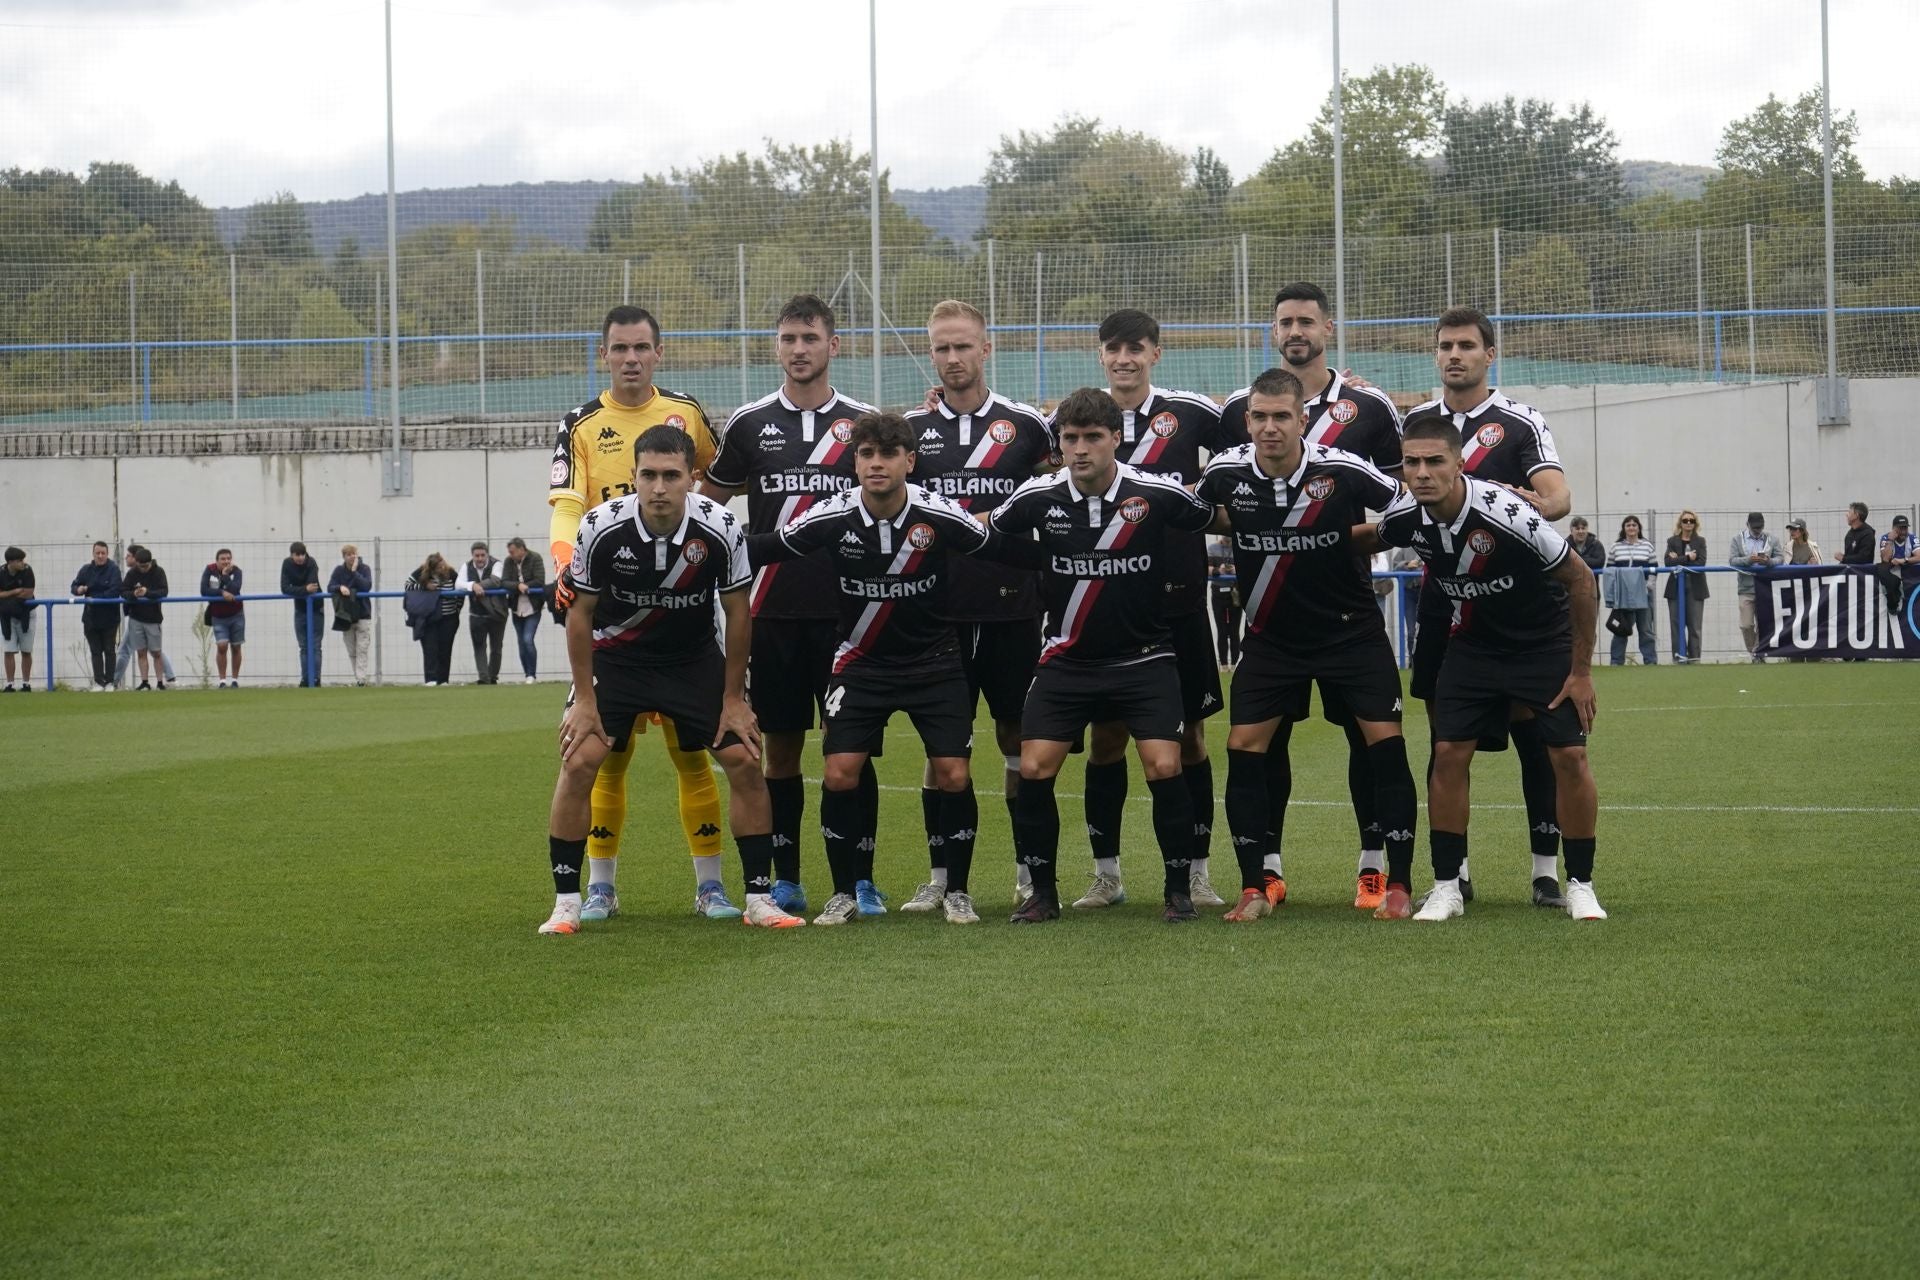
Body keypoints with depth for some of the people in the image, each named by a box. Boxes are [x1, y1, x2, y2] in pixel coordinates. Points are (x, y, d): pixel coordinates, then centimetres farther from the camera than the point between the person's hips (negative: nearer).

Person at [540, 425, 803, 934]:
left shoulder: (720, 529, -22)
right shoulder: (602, 528, -23)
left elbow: (737, 613, -7)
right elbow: (579, 614, -9)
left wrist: (733, 699, -5)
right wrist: (584, 698, -10)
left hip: (694, 658, 1)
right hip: (615, 656, -1)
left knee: (745, 761, -8)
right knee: (579, 761, -16)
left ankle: (759, 898, 4)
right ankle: (565, 904, -5)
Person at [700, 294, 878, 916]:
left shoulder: (863, 422, 5)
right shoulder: (749, 423, 7)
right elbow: (706, 502, 15)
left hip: (846, 608, -1)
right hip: (773, 610, 1)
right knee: (780, 746, 5)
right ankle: (785, 880, 12)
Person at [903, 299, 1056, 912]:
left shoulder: (1027, 424, 5)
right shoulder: (911, 429, 8)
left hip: (1013, 606, -1)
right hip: (939, 609, 1)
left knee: (1019, 736, 4)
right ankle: (941, 874, 10)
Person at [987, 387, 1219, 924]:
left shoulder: (1158, 493, -13)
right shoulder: (1039, 496, -9)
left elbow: (1215, 522, 6)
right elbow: (983, 533, 10)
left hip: (1144, 654, -2)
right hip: (1066, 658, 2)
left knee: (1164, 767, -14)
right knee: (1033, 768, -7)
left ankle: (1179, 888, 3)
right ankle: (1042, 890, 9)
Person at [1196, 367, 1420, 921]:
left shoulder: (1343, 471, -18)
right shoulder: (1226, 472, -12)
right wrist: (1237, 529, 2)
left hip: (1351, 630, -2)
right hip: (1270, 637, 2)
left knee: (1385, 740, -11)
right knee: (1245, 747, -6)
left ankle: (1397, 882, -2)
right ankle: (1258, 882, 6)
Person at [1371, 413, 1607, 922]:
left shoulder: (1506, 514, -31)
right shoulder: (1404, 519, -17)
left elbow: (1580, 579, -18)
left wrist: (1581, 671, -13)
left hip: (1546, 643, -4)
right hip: (1473, 645, 4)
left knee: (1569, 757, -10)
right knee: (1449, 754, -6)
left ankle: (1580, 886, 4)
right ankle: (1446, 888, 4)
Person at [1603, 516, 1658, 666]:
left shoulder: (1647, 546, 8)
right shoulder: (1616, 547, 8)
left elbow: (1653, 569, 8)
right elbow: (1609, 569, 8)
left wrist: (1649, 585, -5)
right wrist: (1612, 590, -2)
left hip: (1642, 592, 0)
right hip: (1622, 594, 0)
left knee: (1646, 628, 0)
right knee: (1620, 628, 3)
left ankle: (1650, 660, 3)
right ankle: (1617, 661, 7)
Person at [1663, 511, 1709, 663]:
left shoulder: (1700, 541, 9)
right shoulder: (1672, 541, 9)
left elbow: (1701, 563, -6)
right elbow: (1668, 562, -6)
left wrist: (1679, 560, -9)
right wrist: (1687, 557, -11)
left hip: (1694, 588, 0)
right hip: (1676, 588, 0)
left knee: (1694, 625, -3)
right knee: (1677, 625, -3)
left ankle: (1694, 657, -1)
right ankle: (1679, 656, -2)